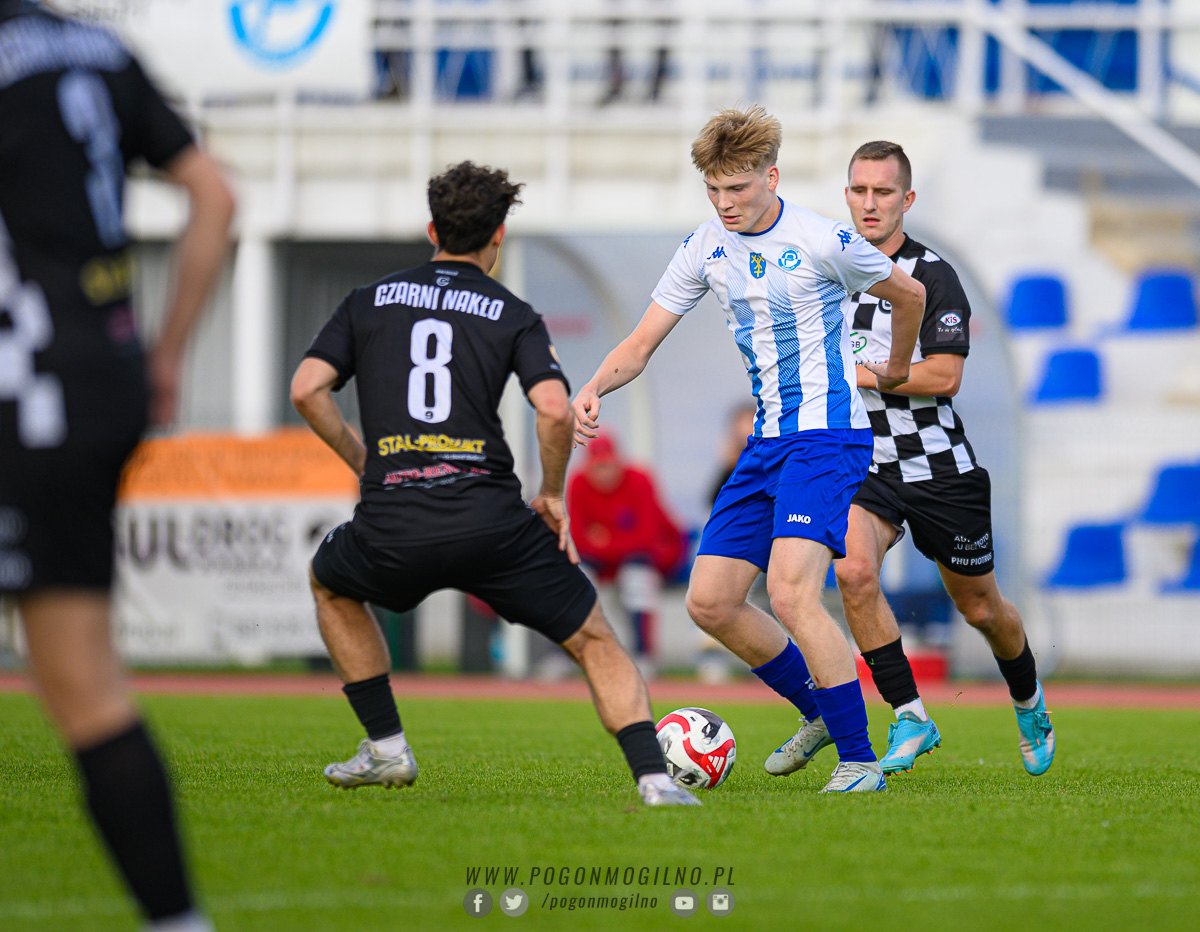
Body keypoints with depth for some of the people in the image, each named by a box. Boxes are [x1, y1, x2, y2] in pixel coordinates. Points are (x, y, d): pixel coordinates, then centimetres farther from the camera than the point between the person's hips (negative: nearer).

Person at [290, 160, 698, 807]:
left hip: (390, 528, 1)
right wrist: (552, 497, 8)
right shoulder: (513, 315, 9)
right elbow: (554, 409, -7)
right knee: (596, 642, 13)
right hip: (491, 521, -1)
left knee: (331, 584, 34)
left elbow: (307, 389, 5)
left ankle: (386, 748, 27)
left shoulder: (369, 301, 16)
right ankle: (653, 776, -7)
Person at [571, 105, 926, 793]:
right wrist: (595, 388, -13)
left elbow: (908, 294, 4)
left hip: (828, 435, -7)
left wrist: (898, 369, 20)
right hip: (765, 444, 7)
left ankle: (860, 760, -17)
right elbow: (641, 345, 8)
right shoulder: (706, 250, 5)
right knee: (710, 603, 3)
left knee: (791, 591, -24)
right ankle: (820, 715, 23)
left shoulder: (822, 241, -13)